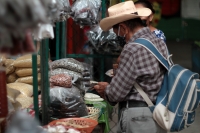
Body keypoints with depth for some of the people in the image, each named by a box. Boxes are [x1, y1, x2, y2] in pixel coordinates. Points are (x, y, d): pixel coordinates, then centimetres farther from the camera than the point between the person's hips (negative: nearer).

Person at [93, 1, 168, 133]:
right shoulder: (160, 42, 9)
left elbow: (116, 93, -14)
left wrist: (105, 89, 8)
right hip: (157, 114, 9)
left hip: (138, 117, -9)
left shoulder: (132, 49, -18)